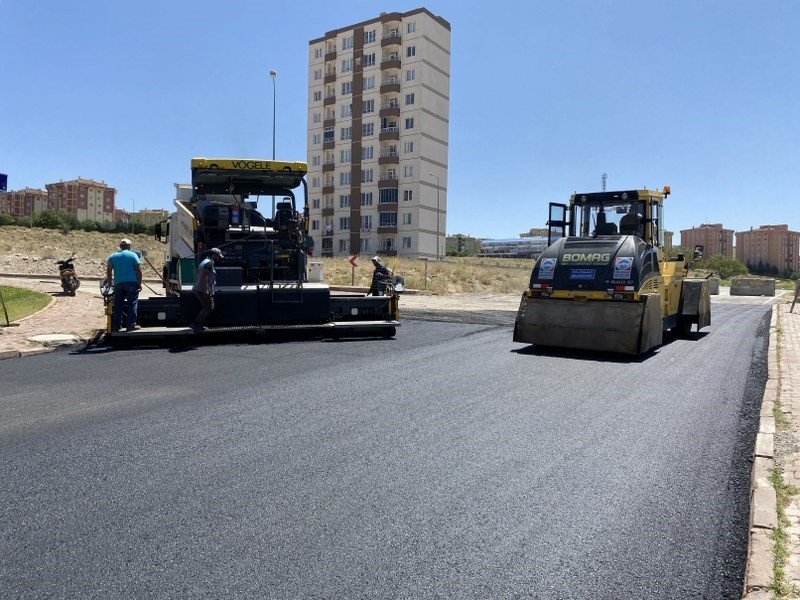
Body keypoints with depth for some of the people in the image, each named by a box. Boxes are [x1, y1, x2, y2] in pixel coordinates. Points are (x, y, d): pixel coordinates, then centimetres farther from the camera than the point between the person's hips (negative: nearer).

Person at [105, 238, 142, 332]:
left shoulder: (112, 256, 13)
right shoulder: (133, 255, 1)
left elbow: (108, 270, 9)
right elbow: (138, 270, -4)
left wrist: (109, 281, 19)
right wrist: (140, 283, -1)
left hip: (118, 283, 4)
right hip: (131, 282, -4)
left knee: (118, 305, 8)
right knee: (132, 304, -2)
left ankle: (116, 326, 10)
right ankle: (131, 325, -8)